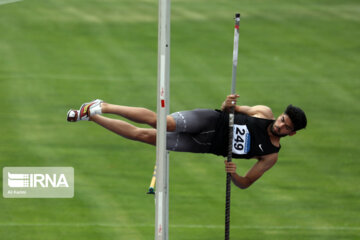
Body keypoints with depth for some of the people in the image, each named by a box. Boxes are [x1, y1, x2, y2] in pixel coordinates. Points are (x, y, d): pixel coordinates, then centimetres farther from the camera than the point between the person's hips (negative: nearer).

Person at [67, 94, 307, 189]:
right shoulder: (265, 113, -3)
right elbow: (231, 108, 10)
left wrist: (234, 175, -25)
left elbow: (245, 183, -1)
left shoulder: (271, 156, -5)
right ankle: (101, 107, -9)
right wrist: (227, 105, -16)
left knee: (145, 136, -7)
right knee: (157, 122, -24)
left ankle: (92, 116, 3)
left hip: (205, 146, 0)